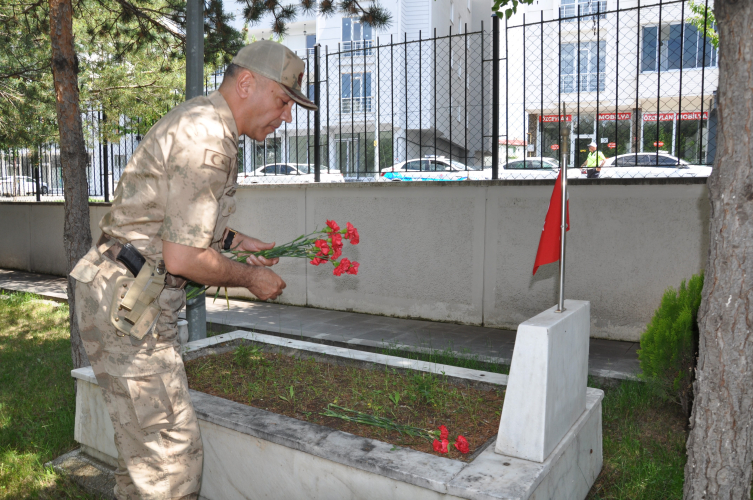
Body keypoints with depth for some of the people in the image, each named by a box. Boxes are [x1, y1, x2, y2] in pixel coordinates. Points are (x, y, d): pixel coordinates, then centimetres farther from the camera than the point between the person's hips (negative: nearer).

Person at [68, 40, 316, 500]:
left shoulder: (200, 122, 14)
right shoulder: (207, 138, -19)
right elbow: (183, 258, -22)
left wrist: (236, 240, 19)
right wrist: (251, 278, -7)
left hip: (137, 300, 10)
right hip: (126, 303, -10)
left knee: (143, 437, 20)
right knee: (172, 451, -5)